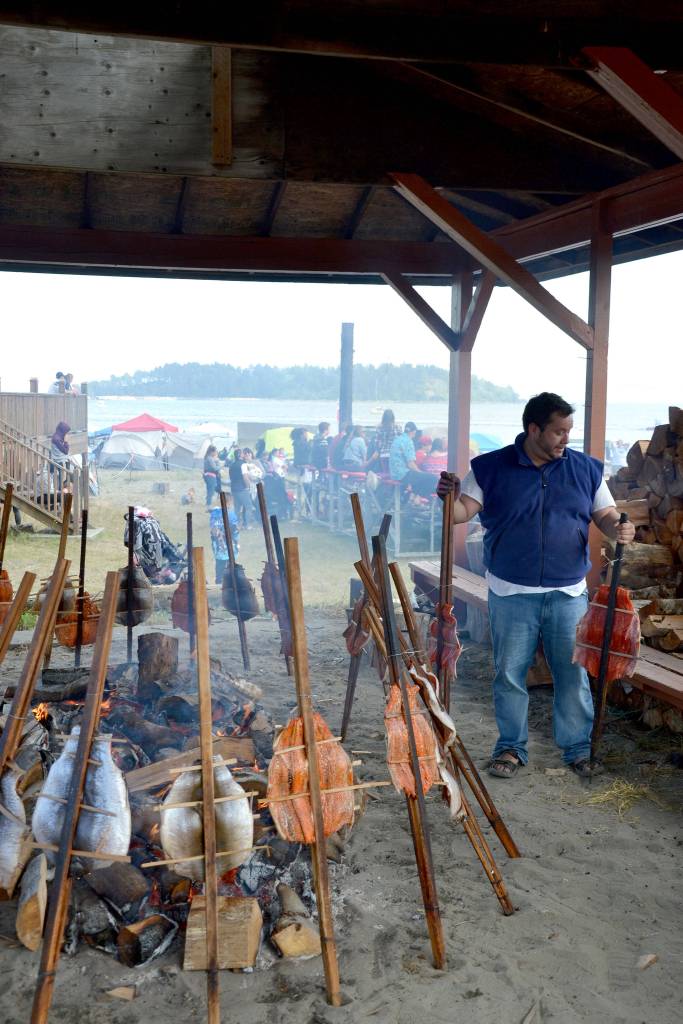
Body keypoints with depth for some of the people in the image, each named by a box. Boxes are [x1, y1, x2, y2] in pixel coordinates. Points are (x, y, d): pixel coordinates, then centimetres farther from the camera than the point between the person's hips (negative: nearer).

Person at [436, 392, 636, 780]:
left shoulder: (586, 469, 2)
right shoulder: (491, 468, -4)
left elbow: (605, 514, 6)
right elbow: (463, 512, -8)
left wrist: (619, 529, -17)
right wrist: (450, 497, -31)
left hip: (568, 594, 1)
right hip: (511, 593, -1)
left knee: (574, 675, 7)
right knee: (510, 675, 8)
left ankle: (579, 749, 23)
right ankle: (511, 748, 24)